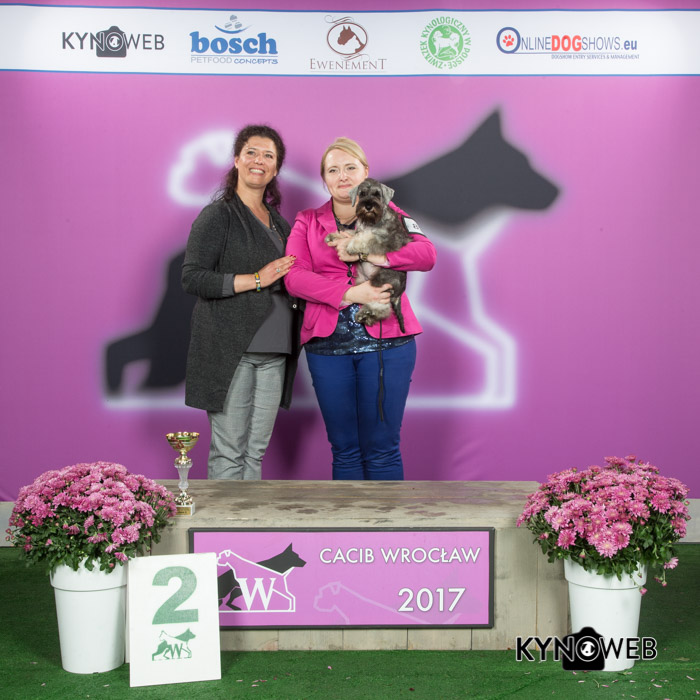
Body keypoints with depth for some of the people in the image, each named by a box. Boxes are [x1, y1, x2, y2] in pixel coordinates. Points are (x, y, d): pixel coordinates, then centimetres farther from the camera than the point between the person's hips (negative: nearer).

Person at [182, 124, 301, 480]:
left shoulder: (277, 220, 19)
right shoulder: (217, 215, -4)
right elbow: (191, 279, -12)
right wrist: (256, 280, -16)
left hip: (272, 352, 7)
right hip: (230, 350, -7)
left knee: (255, 451, 9)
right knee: (229, 452, -4)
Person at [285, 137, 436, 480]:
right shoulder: (307, 223, 14)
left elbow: (427, 254, -7)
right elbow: (294, 276, -3)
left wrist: (368, 253, -19)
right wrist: (349, 294, -15)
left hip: (385, 342, -1)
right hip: (327, 346, 2)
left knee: (381, 449, 1)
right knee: (344, 449, 7)